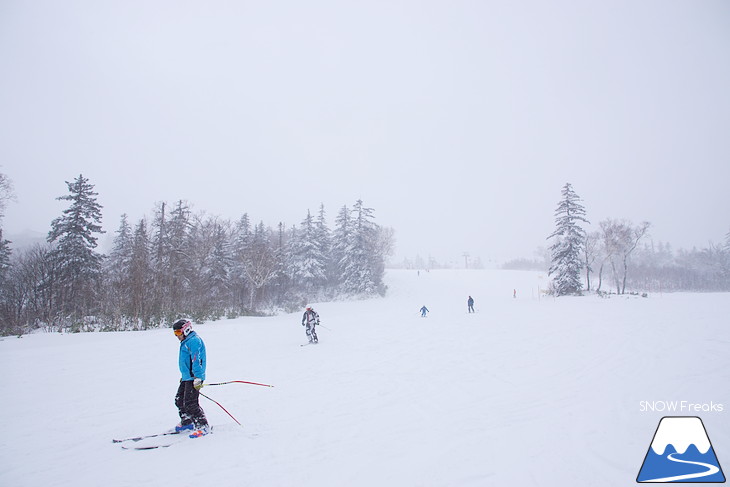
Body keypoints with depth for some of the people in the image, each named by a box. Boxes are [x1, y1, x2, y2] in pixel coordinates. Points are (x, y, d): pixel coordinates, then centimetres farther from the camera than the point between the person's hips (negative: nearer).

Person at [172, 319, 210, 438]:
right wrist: (184, 376, 34)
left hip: (193, 378, -11)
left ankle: (203, 426, -4)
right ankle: (187, 423, 33)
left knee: (190, 403, -12)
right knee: (179, 400, 17)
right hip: (187, 377, 11)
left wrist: (197, 377, -27)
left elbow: (196, 360, -22)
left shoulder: (194, 341, -14)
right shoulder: (186, 342, 19)